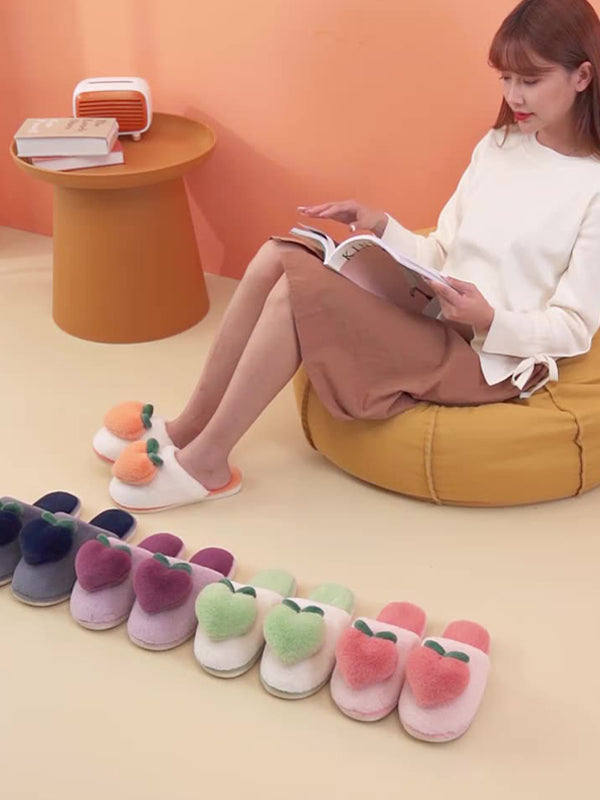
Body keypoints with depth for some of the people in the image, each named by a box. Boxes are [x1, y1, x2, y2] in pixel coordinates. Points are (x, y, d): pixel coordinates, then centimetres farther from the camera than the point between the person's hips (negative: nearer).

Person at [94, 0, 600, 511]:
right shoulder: (497, 147, 13)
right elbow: (439, 257, 13)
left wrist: (488, 320, -27)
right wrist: (378, 225, -4)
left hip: (492, 358, -7)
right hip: (432, 320, 7)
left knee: (300, 285, -25)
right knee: (278, 257, -13)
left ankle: (206, 460, -12)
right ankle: (191, 426, -4)